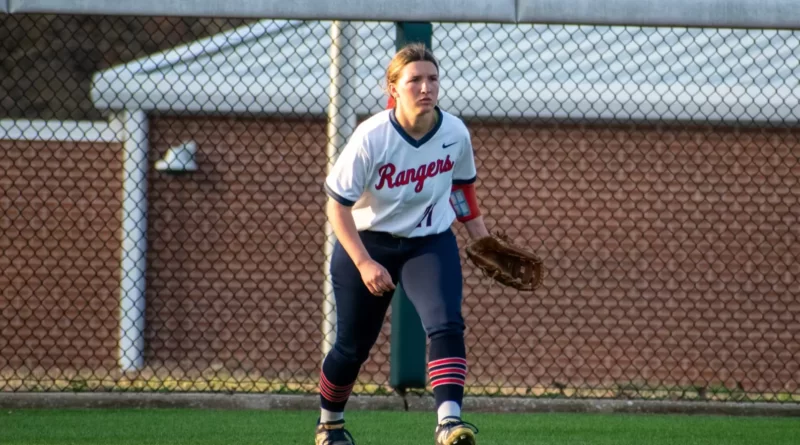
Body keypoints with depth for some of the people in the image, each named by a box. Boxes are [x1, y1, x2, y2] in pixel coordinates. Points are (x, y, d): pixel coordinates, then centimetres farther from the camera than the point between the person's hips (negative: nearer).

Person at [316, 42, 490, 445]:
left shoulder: (455, 133, -12)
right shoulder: (371, 137, -23)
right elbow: (337, 204, -18)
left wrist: (480, 236, 11)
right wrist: (364, 264, -26)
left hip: (431, 243, 2)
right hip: (366, 243, -2)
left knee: (446, 325, -24)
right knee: (352, 346, 11)